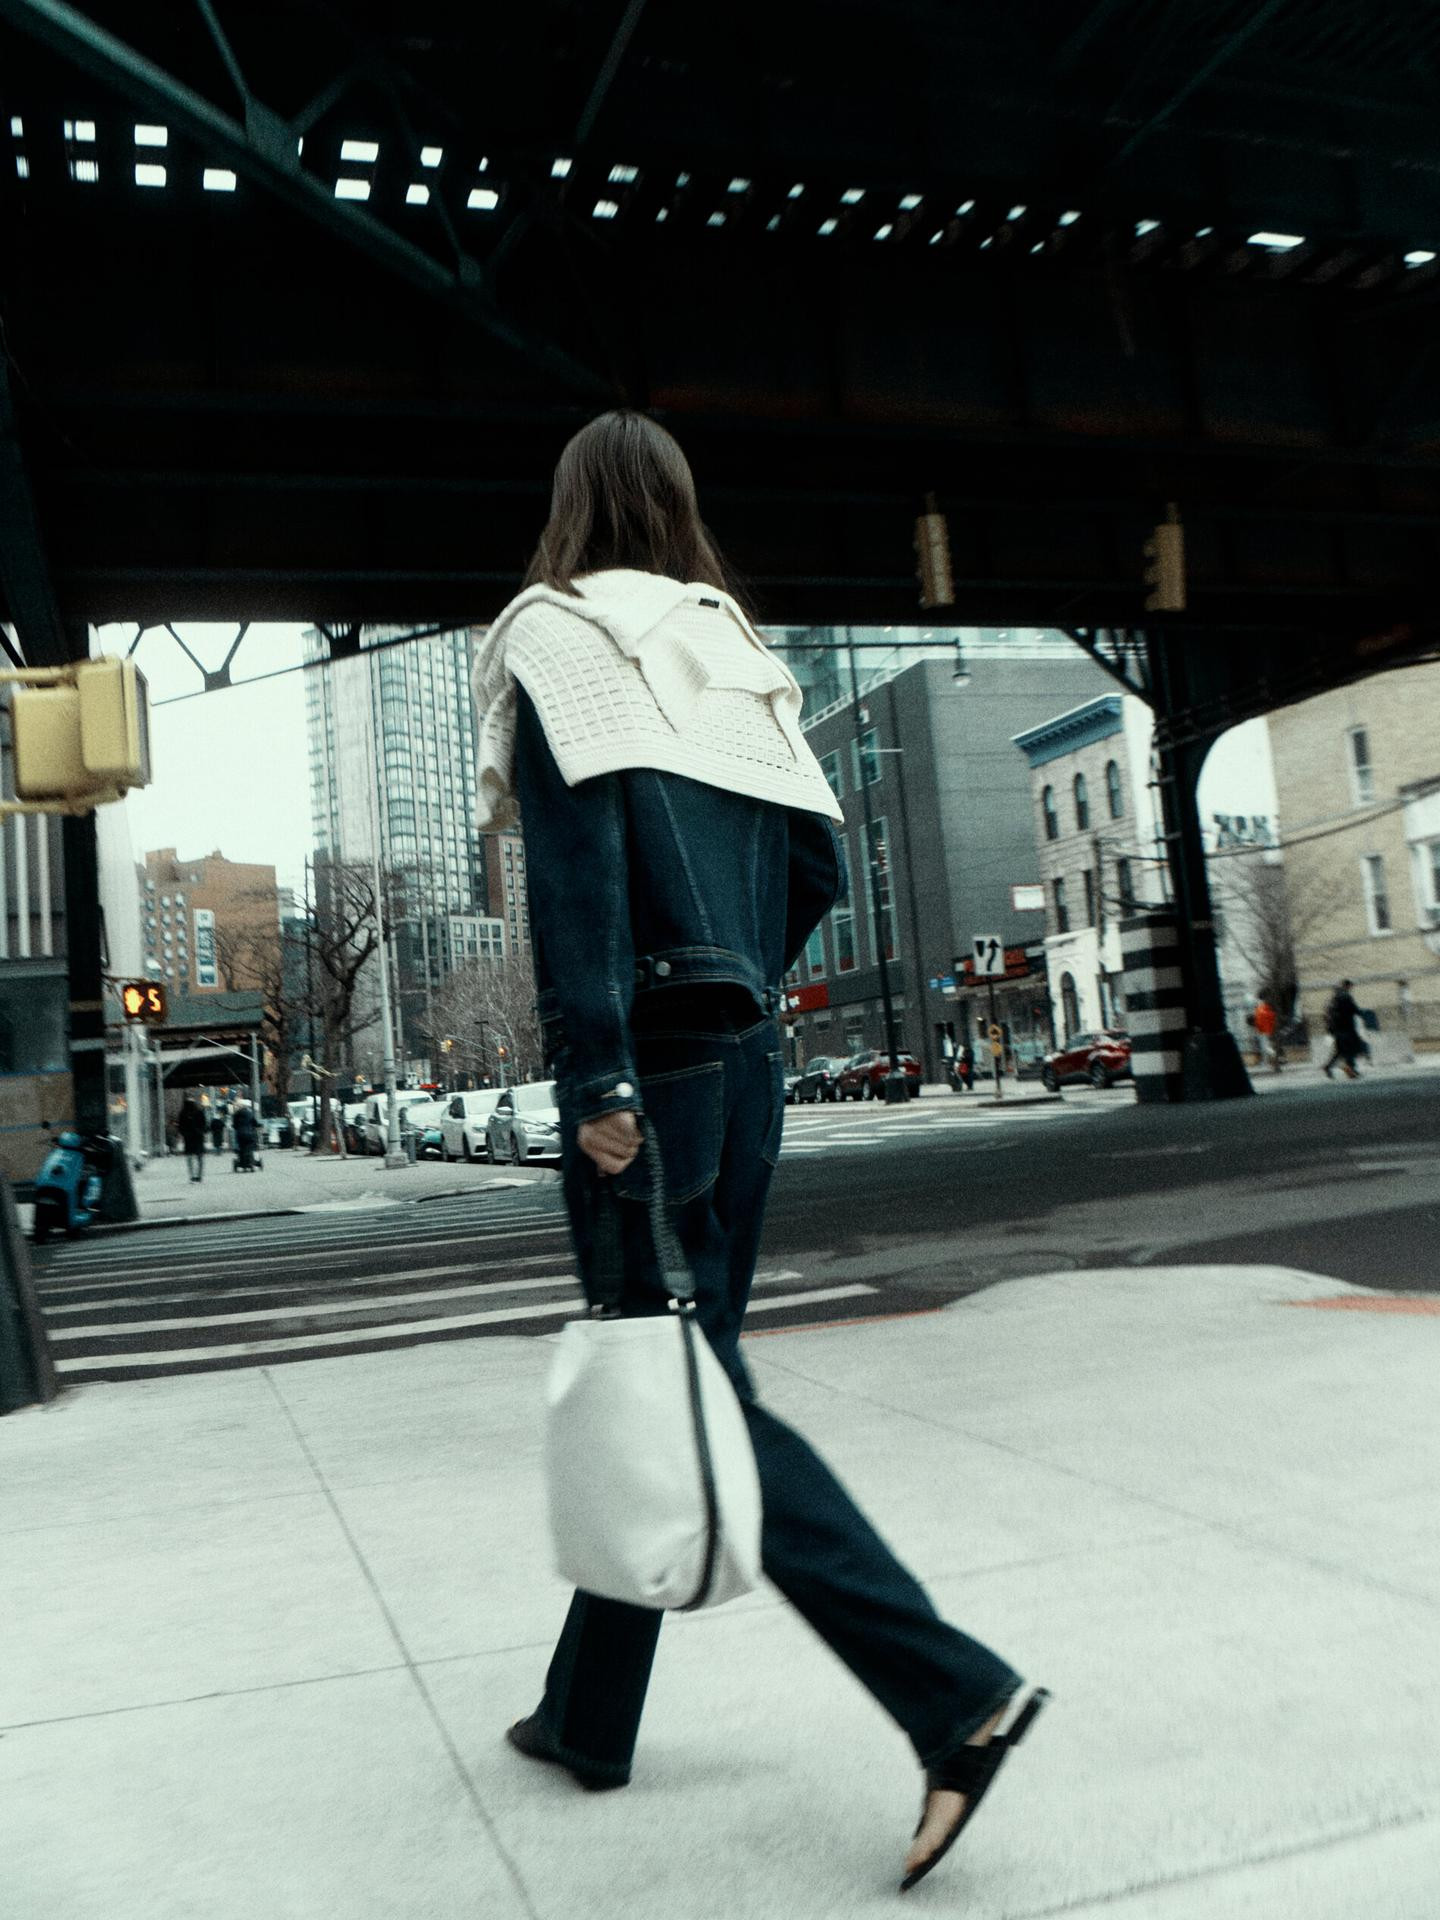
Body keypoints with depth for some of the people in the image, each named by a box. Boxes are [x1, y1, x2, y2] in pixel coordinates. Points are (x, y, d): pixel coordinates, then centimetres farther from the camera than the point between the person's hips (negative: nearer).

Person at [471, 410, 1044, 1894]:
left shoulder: (558, 634, -2)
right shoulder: (734, 650, 17)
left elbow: (577, 845, -17)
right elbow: (817, 859, 12)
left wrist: (596, 1071, -20)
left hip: (649, 1065, -7)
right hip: (746, 1066, 7)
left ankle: (955, 1696, -6)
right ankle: (589, 1716, 29)